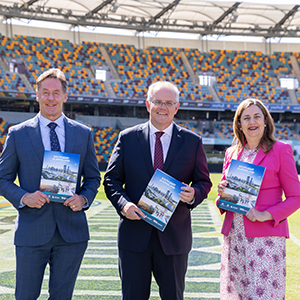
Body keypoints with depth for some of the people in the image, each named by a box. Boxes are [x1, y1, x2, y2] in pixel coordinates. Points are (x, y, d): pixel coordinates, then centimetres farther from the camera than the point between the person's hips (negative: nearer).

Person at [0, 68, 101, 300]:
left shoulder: (83, 134, 7)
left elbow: (93, 177, 13)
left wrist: (84, 198, -8)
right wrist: (23, 197, -14)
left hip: (71, 230, 1)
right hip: (32, 231, -1)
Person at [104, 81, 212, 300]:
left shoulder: (192, 141, 4)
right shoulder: (127, 138, 4)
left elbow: (204, 182, 7)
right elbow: (111, 179, 5)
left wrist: (193, 195, -16)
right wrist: (123, 203, -14)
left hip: (174, 235, 0)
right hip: (134, 234, 0)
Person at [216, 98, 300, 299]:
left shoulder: (280, 150, -1)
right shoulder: (232, 153, 13)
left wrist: (266, 215, -15)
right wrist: (222, 194, -3)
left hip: (266, 237, -4)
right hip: (234, 235, 5)